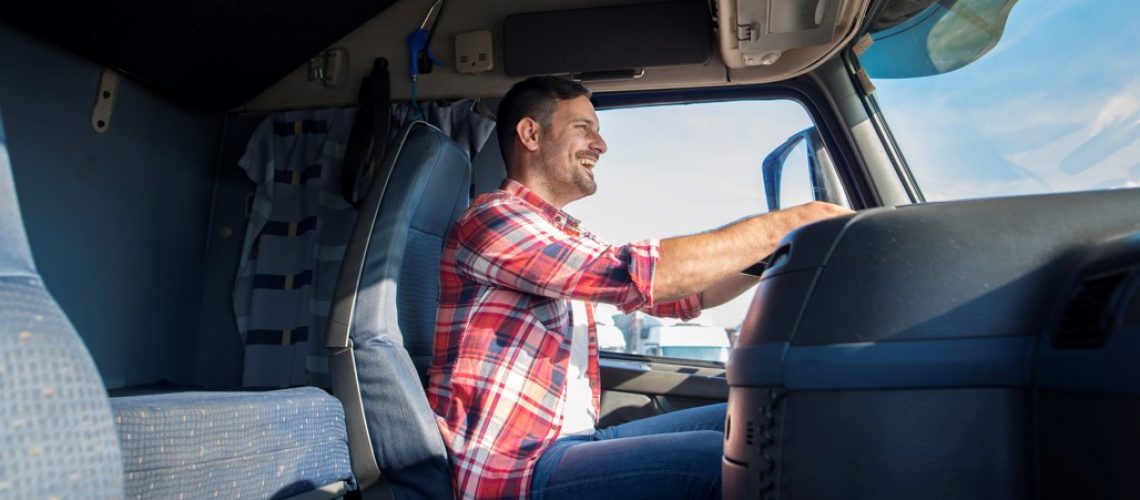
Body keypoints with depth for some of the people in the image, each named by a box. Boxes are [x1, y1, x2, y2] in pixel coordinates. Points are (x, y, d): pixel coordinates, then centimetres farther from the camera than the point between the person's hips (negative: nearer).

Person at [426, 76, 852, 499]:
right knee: (724, 459, -24)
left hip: (575, 439, 9)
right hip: (514, 466, -9)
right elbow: (638, 274, -24)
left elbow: (682, 297, 16)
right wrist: (790, 223, -18)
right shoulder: (492, 219, -11)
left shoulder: (571, 238, 17)